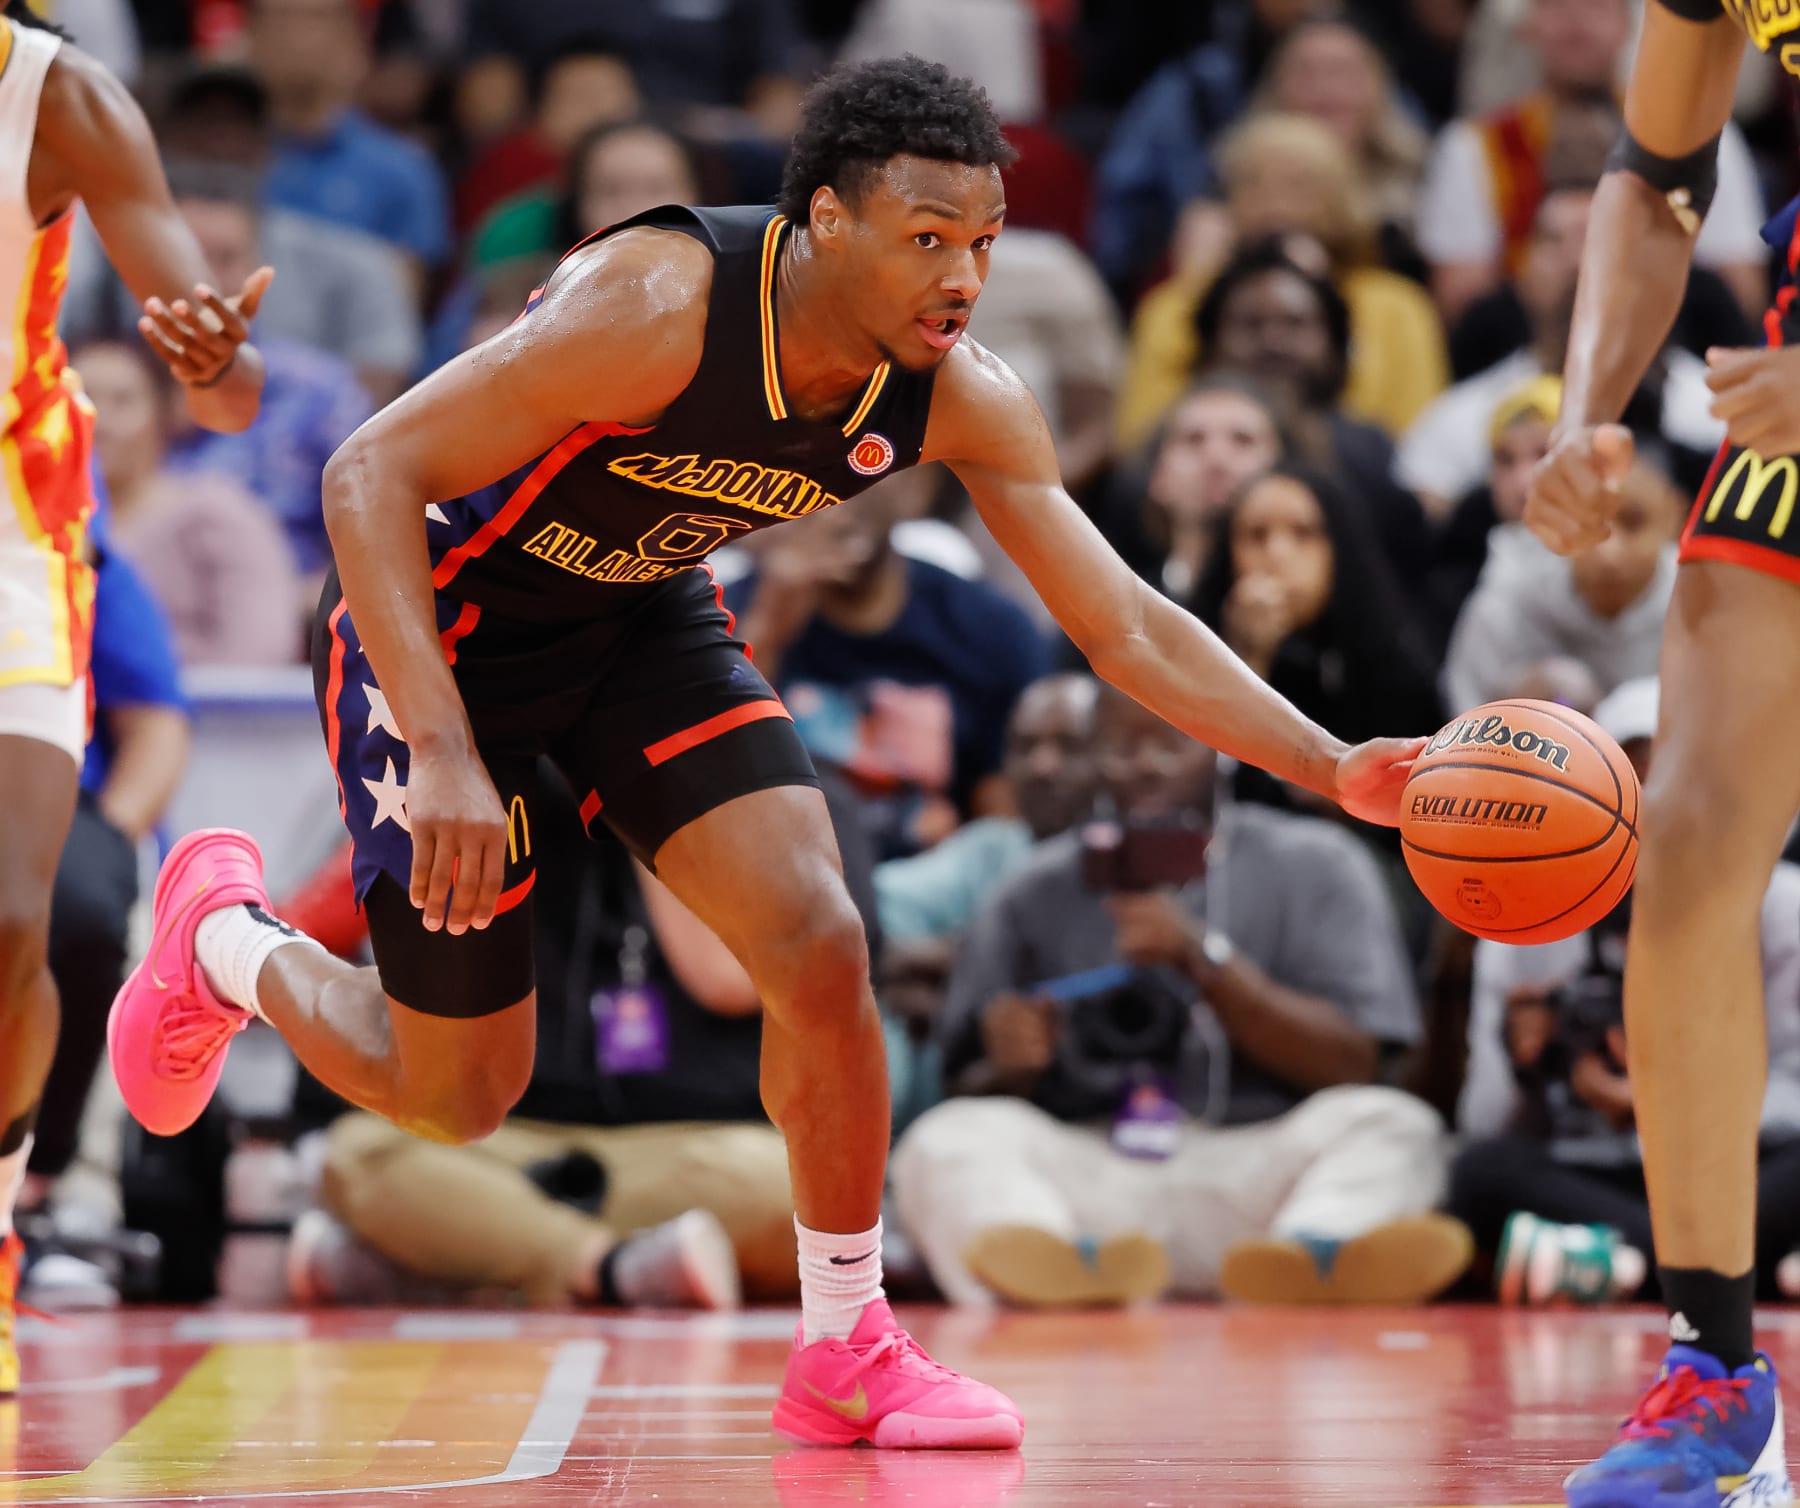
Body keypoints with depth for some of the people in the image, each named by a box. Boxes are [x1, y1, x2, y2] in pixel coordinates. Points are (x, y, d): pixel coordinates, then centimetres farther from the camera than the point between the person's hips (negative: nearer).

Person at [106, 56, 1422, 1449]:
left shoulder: (963, 402, -17)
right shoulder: (656, 304, -36)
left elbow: (1129, 627, -12)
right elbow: (372, 474, -34)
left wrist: (1335, 771, -25)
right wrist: (444, 756, -43)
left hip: (644, 618, 5)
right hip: (442, 626, -5)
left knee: (819, 946, -15)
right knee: (459, 1096, 3)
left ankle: (850, 1351, 3)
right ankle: (225, 939, 34)